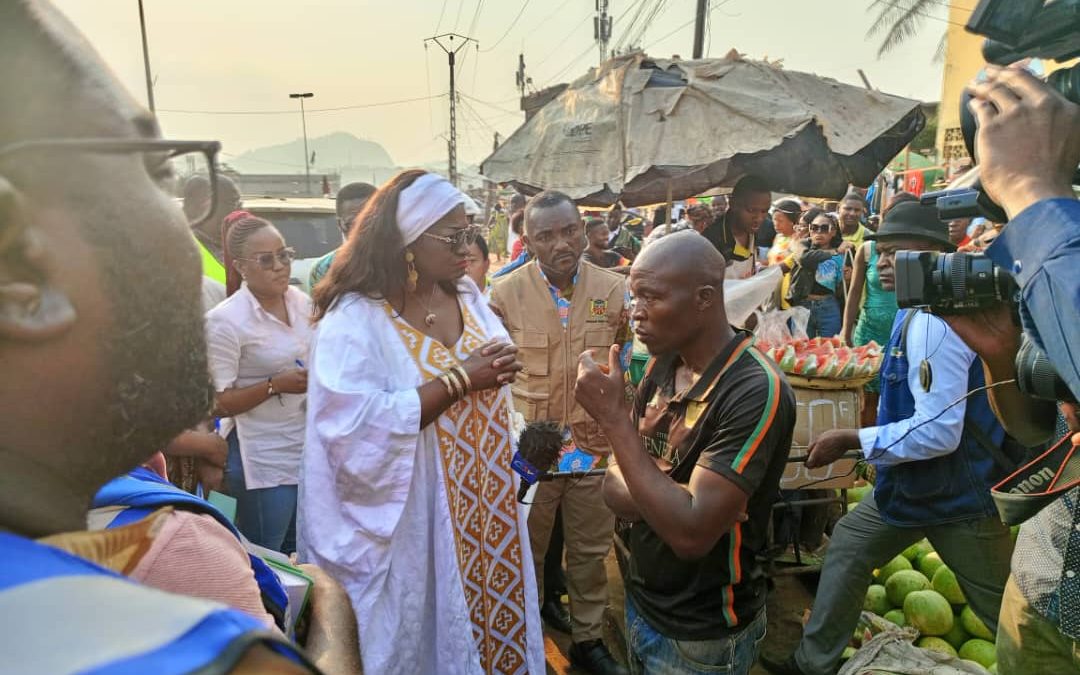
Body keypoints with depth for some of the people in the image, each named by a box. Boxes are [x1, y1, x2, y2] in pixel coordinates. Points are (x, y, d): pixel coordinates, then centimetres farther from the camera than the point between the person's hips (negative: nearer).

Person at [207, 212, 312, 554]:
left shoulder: (302, 302, 2)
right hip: (265, 463, -5)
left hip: (311, 451, 6)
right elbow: (220, 404, -13)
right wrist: (276, 385, -22)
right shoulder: (225, 320, -14)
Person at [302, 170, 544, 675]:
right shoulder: (354, 318, -18)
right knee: (425, 632, 12)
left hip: (483, 509, 6)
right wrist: (460, 378, -25)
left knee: (490, 614, 19)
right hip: (409, 522, -6)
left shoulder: (469, 298, 4)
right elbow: (361, 429, -29)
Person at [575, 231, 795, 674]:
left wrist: (613, 416, -29)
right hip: (640, 603, 6)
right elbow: (614, 486, 1)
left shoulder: (757, 390, -26)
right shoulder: (663, 364, -3)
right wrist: (674, 500, -19)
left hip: (701, 636, -6)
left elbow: (692, 533, -31)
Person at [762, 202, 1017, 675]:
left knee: (999, 608, 9)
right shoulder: (918, 312, 5)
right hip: (913, 482, 10)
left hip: (957, 490, -10)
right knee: (848, 547, 16)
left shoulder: (931, 320, -28)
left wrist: (851, 440, -25)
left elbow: (939, 432, -32)